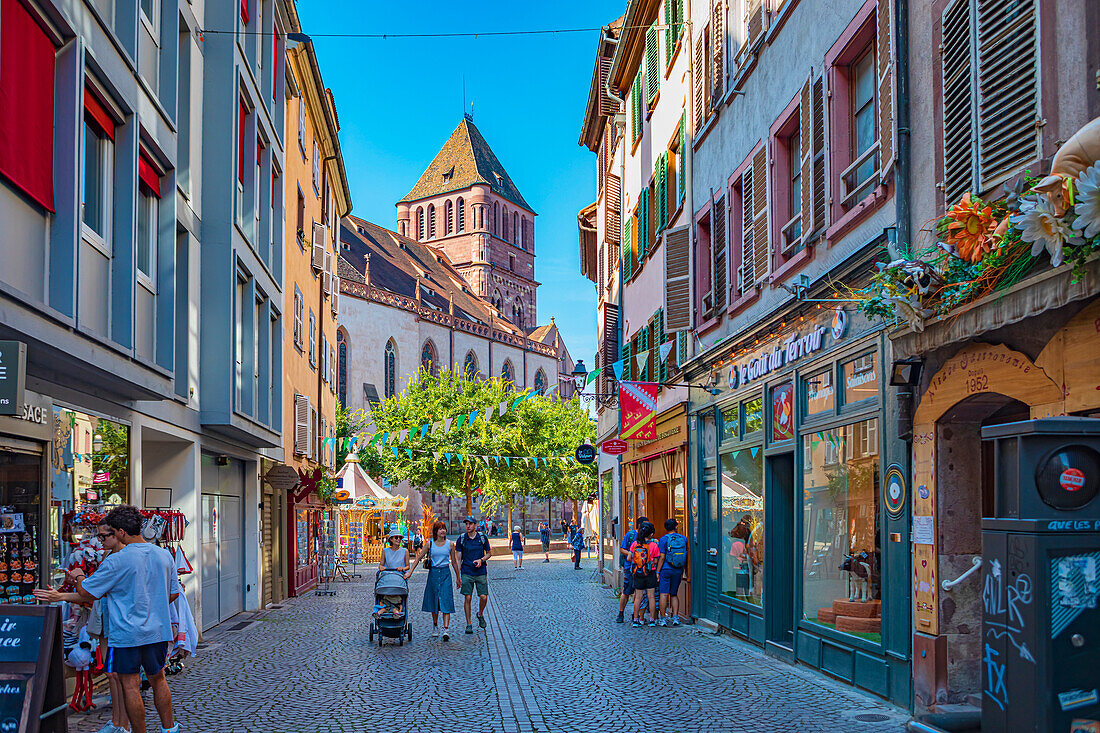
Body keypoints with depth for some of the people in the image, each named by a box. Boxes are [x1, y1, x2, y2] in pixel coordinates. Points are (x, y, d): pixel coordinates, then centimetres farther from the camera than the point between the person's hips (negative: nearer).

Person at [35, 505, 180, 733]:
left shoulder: (116, 561, -16)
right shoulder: (165, 555, 2)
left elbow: (87, 593, -8)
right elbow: (173, 593, 12)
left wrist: (78, 576, 12)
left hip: (127, 634, -6)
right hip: (158, 630, 6)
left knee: (130, 685, 5)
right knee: (157, 679, 20)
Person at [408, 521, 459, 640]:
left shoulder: (450, 544, 3)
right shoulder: (429, 544, 1)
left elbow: (454, 562, 11)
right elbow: (418, 558, 3)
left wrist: (458, 577, 15)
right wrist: (410, 572, -4)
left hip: (445, 573, 0)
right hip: (433, 573, 0)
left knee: (446, 602, -10)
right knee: (434, 602, 8)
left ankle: (446, 630, -15)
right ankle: (435, 626, 27)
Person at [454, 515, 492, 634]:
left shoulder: (482, 538, 1)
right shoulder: (461, 539, 0)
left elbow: (489, 553, 11)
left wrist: (481, 560, -10)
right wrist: (458, 576, -1)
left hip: (481, 572, 1)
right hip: (466, 573, 0)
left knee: (483, 597, -3)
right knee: (468, 598, -3)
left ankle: (480, 614, 28)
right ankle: (468, 624, 7)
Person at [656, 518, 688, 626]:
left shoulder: (664, 539, -7)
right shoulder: (684, 539, 5)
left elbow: (662, 557, -10)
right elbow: (686, 557, 11)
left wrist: (657, 572, -5)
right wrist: (682, 572, 19)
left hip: (666, 569, -4)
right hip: (678, 571, 4)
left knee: (663, 594, -2)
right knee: (674, 594, 14)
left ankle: (663, 619, -4)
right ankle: (675, 617, 7)